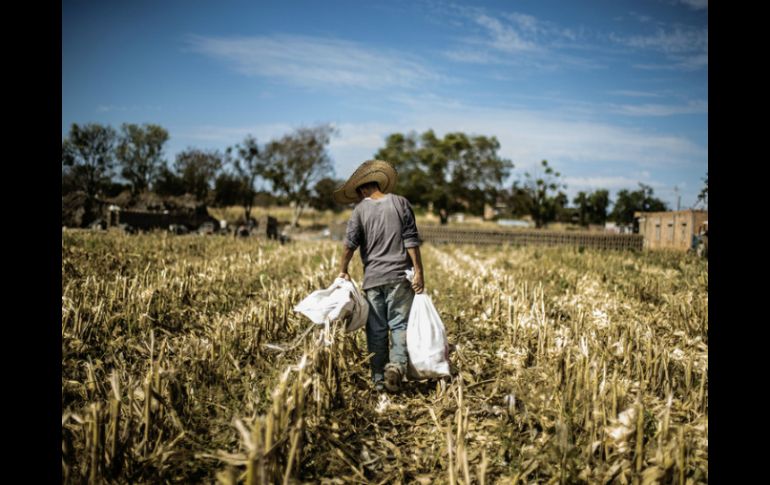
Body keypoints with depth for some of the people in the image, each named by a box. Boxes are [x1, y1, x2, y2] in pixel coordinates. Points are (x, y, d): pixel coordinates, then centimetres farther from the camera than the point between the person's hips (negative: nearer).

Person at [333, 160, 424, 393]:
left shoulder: (361, 210, 3)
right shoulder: (400, 203, 3)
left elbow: (350, 243, -3)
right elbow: (411, 240, -2)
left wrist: (343, 271, 9)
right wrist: (419, 271, -1)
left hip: (373, 277, 1)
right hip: (400, 276, -1)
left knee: (376, 329, 7)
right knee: (400, 324, 4)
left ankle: (378, 378, 10)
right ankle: (397, 364, -18)